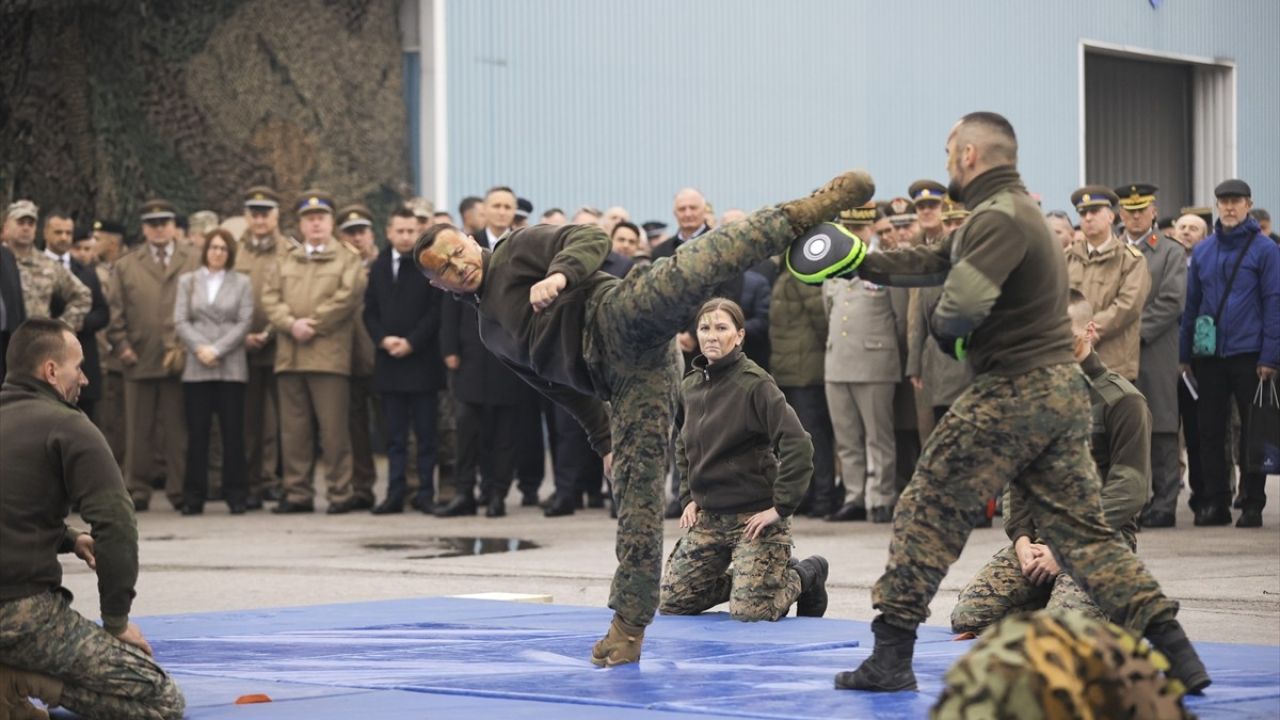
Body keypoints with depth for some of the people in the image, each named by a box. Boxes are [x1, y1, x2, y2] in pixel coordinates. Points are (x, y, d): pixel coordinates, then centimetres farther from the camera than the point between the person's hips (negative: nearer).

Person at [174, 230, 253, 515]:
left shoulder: (242, 283, 9)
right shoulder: (187, 281, 13)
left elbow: (244, 322, 0)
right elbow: (180, 321, 4)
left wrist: (217, 350, -10)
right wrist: (200, 348, -11)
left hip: (231, 367, -1)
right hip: (196, 368, 1)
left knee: (233, 432, -1)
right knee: (196, 433, -1)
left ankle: (236, 494, 5)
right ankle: (193, 497, 3)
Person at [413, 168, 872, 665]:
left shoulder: (520, 249, 14)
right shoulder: (491, 332, 32)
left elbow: (589, 239, 0)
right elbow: (561, 385, 36)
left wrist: (560, 274, -20)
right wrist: (603, 439, 31)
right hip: (622, 379, 6)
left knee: (696, 267, -38)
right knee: (635, 492, 1)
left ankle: (800, 215, -38)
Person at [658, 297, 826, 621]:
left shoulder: (755, 384, -15)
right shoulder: (690, 386, 7)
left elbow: (798, 445, -22)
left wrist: (781, 507, -21)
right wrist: (689, 497, 13)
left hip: (755, 516, -7)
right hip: (707, 517, 7)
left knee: (749, 613, -14)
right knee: (670, 603, 4)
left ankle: (805, 576, 16)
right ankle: (745, 579, 26)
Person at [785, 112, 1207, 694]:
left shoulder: (998, 218, -15)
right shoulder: (1014, 211, 18)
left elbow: (962, 302, -28)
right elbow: (937, 263, 29)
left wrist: (941, 326, -6)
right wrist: (862, 263, 29)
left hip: (1012, 391, -9)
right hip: (1062, 389, 9)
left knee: (928, 511, 2)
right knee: (1080, 530, 8)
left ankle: (890, 655, 5)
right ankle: (1172, 651, -2)